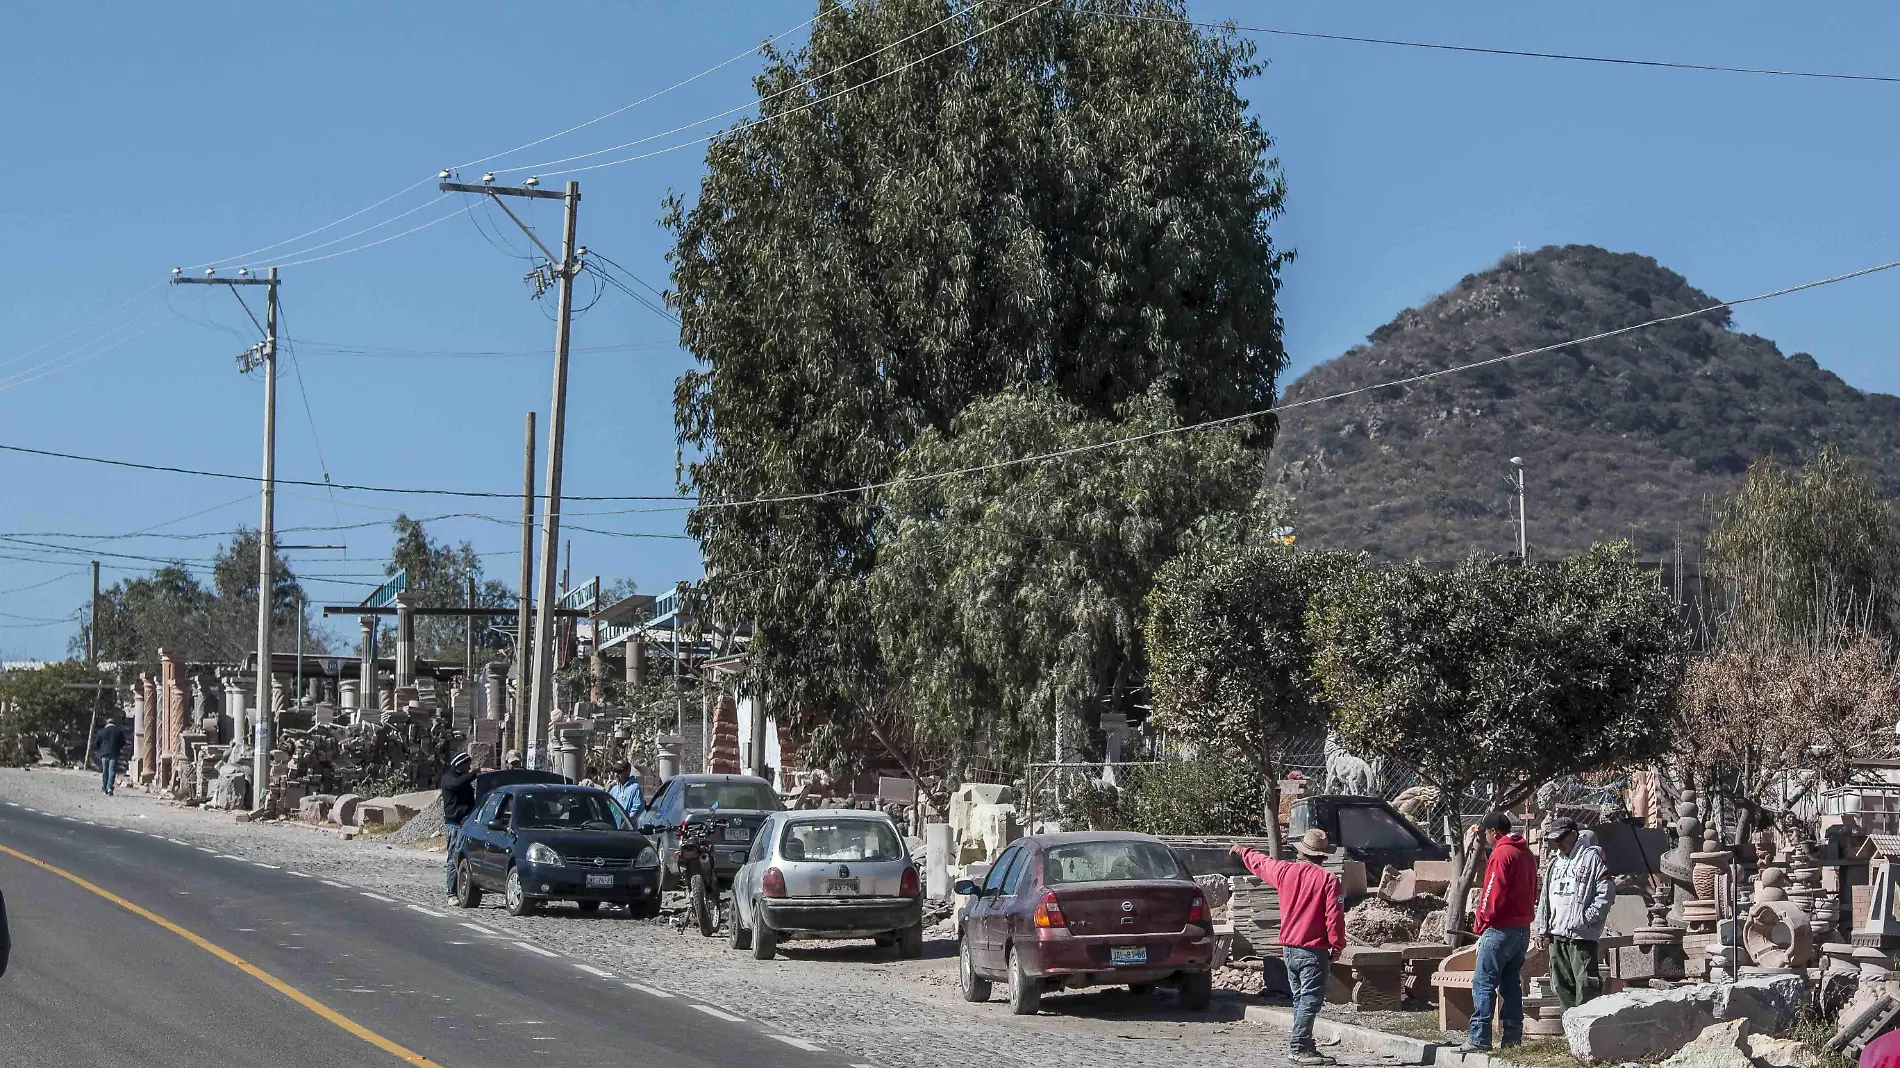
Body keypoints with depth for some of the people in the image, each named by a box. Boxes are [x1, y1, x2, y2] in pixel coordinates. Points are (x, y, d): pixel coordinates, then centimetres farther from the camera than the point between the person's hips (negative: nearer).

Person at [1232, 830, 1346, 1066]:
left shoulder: (1285, 871, 3)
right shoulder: (1328, 879, -13)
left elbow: (1260, 863, 23)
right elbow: (1334, 916, -15)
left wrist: (1242, 851, 43)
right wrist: (1337, 946, -2)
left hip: (1289, 947, 6)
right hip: (1313, 950, -6)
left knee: (1300, 998, 17)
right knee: (1309, 1000, -6)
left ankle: (1302, 1044, 21)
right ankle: (1299, 1048, -11)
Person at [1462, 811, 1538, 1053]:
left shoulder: (1501, 853, -13)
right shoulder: (1526, 854, 14)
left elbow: (1493, 893, -17)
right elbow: (1532, 891, 20)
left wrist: (1480, 923, -6)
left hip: (1500, 929, -9)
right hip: (1523, 928, 9)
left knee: (1483, 983, -7)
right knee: (1512, 983, 11)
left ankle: (1479, 1038, -11)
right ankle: (1512, 1037, 10)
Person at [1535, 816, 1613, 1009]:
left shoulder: (1592, 858, -5)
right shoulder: (1555, 861, 19)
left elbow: (1606, 893, -11)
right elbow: (1545, 896, 24)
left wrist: (1586, 918, -14)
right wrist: (1542, 927, 17)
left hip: (1582, 934, -8)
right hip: (1556, 934, 8)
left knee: (1585, 983, -10)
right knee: (1561, 983, 11)